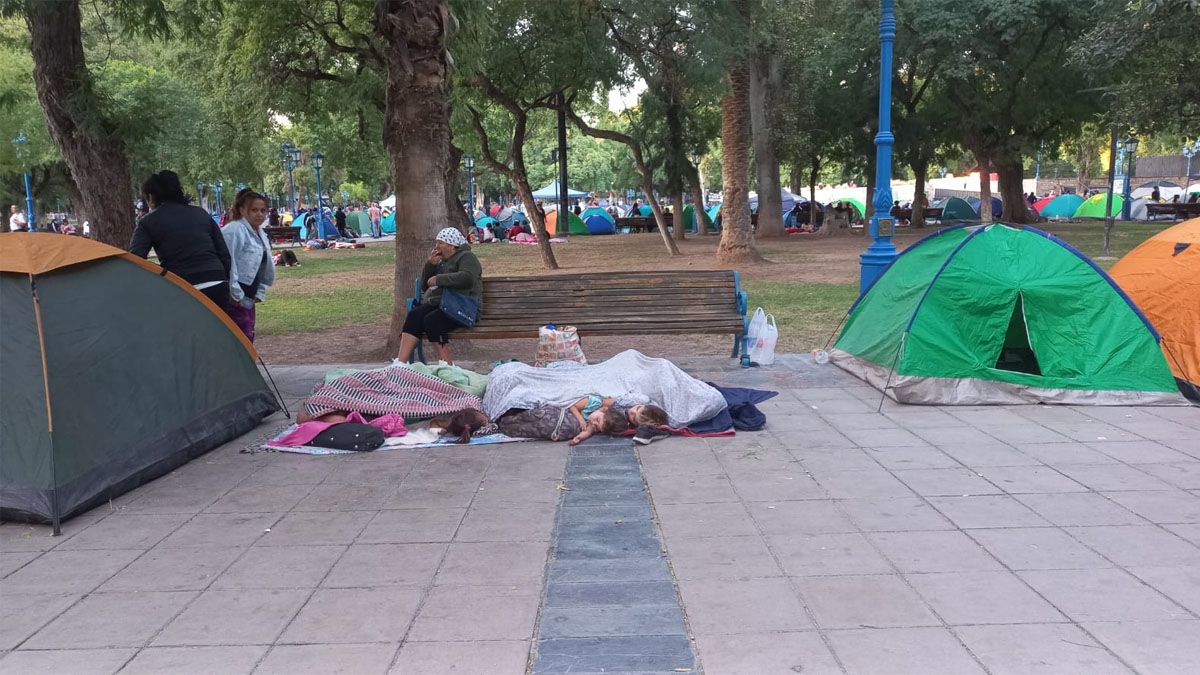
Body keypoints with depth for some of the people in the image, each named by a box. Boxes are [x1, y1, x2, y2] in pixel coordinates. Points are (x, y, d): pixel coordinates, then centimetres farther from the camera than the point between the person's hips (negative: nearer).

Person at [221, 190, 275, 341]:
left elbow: (266, 270, 23)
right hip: (234, 300, -9)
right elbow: (228, 263, -22)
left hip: (248, 298, 9)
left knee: (248, 337, 13)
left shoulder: (260, 234, 15)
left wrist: (260, 293, 14)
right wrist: (236, 294, -21)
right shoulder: (234, 230, -15)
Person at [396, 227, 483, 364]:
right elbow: (424, 285, 25)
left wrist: (438, 279, -14)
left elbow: (467, 278, -20)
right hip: (437, 304, 7)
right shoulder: (442, 261, 27)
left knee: (432, 320, -33)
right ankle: (401, 363, -32)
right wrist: (431, 265, 8)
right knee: (413, 315, -22)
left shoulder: (467, 257, 1)